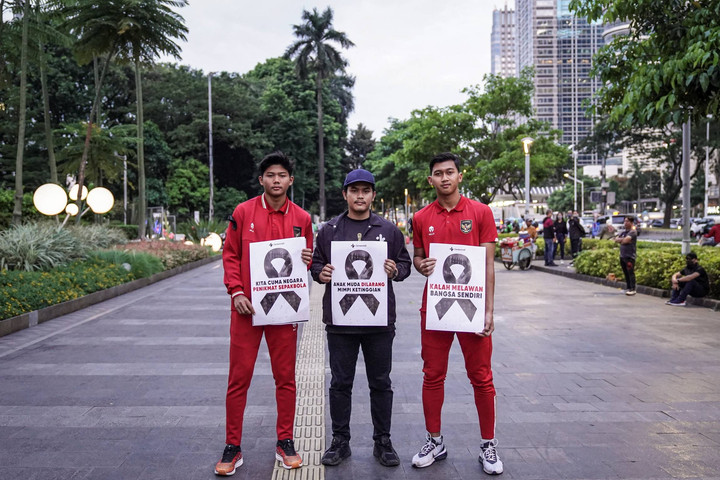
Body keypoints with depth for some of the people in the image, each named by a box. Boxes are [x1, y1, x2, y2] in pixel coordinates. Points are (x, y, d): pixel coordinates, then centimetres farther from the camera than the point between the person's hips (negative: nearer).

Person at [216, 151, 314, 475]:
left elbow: (308, 259, 15)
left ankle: (285, 442, 24)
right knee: (239, 377, 3)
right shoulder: (243, 212, 1)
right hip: (246, 306, -1)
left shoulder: (301, 218, 5)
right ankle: (233, 448, 17)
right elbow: (230, 255, 3)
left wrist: (307, 260, -8)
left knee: (285, 376, 8)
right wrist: (236, 291, -8)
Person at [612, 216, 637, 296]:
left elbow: (626, 240, -20)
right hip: (622, 255, 8)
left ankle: (632, 289, -3)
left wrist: (619, 240, -2)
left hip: (630, 256, -8)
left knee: (630, 273, -6)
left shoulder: (633, 232, -8)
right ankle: (629, 288, 18)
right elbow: (615, 239, 14)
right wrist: (623, 240, -6)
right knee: (626, 273, 11)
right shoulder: (624, 232, 18)